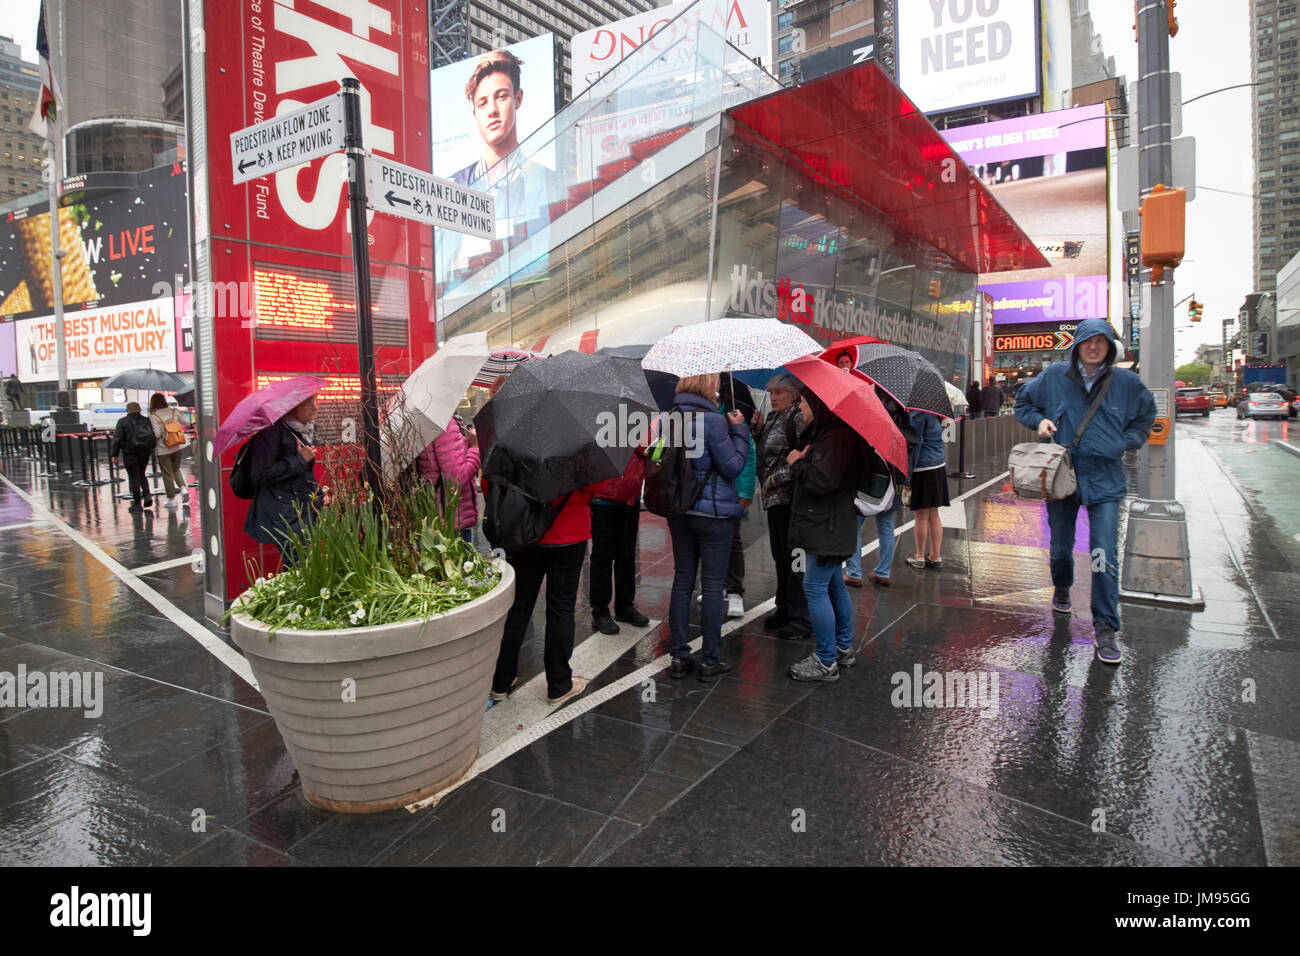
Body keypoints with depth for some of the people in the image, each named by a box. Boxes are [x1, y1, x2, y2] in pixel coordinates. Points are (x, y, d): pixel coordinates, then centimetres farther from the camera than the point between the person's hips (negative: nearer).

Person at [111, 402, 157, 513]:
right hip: (145, 453, 4)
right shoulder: (146, 421, 3)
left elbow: (117, 439, -10)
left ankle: (137, 504, 5)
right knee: (141, 475, 21)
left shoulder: (122, 422, -7)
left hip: (130, 453, -4)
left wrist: (115, 454, -3)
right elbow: (153, 437, 4)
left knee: (133, 477, 2)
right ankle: (147, 495, 2)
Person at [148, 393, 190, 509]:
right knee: (176, 469, 22)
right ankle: (183, 488, 1)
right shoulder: (173, 411, -2)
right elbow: (186, 423, 6)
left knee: (167, 473, 6)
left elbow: (156, 434, -20)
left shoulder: (153, 416, -15)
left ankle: (171, 498, 13)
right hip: (177, 446, 4)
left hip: (163, 448, -4)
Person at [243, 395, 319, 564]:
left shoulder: (304, 431, 14)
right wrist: (300, 460, -15)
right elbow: (259, 476, -19)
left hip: (303, 509, 8)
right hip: (281, 516, -8)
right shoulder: (272, 431, -12)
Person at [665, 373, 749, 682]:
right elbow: (732, 467, -12)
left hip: (678, 511, 6)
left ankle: (679, 658, 19)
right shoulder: (713, 420, -16)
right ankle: (710, 661, 13)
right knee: (712, 586, 4)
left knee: (682, 581, 13)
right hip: (713, 512, -6)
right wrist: (739, 429, -3)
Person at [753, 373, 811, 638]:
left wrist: (778, 478, -17)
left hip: (790, 499, -10)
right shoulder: (773, 418, 16)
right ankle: (785, 610, 29)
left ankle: (801, 618, 4)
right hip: (775, 498, 10)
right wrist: (758, 429, 8)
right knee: (780, 556, 17)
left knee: (793, 557, -5)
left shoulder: (798, 417, -12)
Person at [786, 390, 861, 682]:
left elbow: (822, 480, -29)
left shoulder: (836, 437, -21)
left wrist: (798, 462, -13)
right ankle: (844, 648, 32)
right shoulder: (825, 432, 13)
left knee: (815, 588, -6)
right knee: (833, 586, 18)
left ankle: (826, 662, 3)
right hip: (825, 525, 11)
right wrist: (803, 459, 4)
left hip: (827, 528, -11)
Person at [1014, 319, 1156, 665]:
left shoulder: (1126, 382, 3)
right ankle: (1062, 587, 47)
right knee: (1060, 545, 15)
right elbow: (1022, 401, 16)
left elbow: (1146, 415, 21)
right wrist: (1039, 420, -4)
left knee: (1105, 554, -10)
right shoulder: (1054, 376, 1)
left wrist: (1126, 443, 6)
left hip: (1105, 479, -1)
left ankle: (1105, 628, -2)